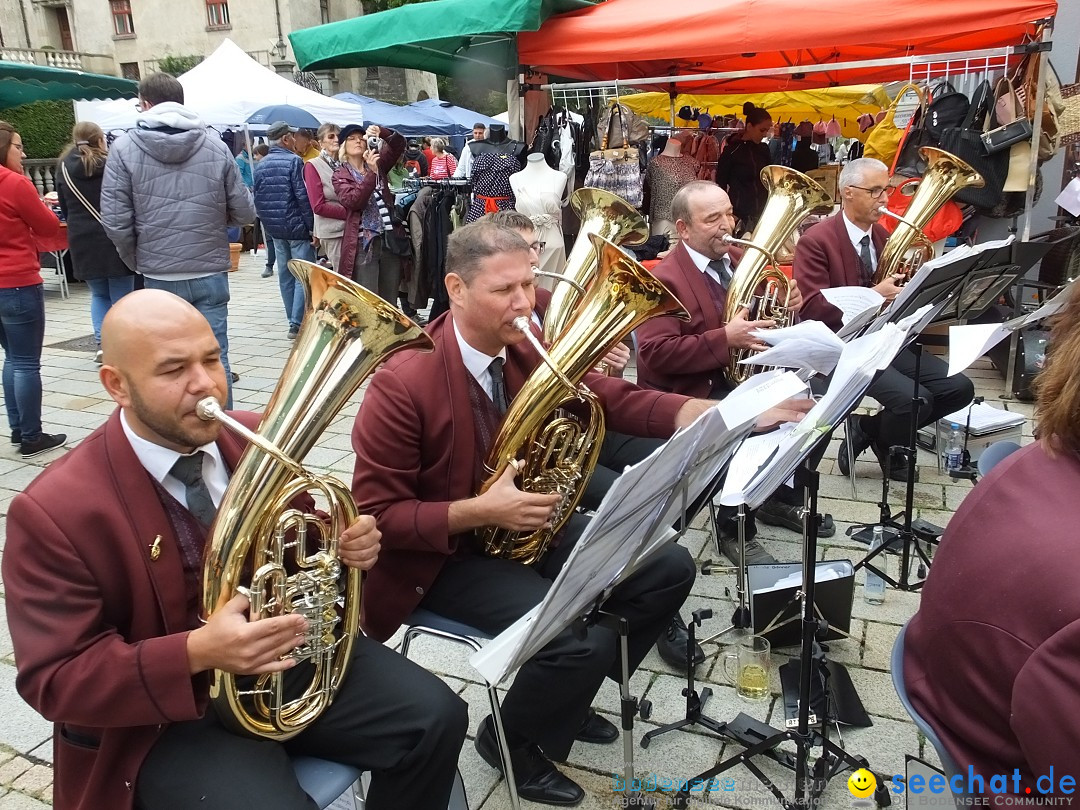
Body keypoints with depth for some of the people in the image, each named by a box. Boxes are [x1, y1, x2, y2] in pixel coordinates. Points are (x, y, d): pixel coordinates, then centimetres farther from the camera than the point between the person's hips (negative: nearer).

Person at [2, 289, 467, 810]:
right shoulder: (53, 512, -17)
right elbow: (56, 679, -16)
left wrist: (348, 543, -12)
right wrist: (197, 652, -32)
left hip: (291, 652, 5)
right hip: (171, 713, -4)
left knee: (434, 719, -9)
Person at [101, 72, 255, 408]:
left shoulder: (124, 148, -3)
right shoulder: (215, 144, 0)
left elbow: (115, 221, -7)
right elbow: (244, 212, 1)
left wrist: (136, 261, 10)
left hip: (158, 277, -1)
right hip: (211, 273, 1)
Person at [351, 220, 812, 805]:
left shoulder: (528, 349, -5)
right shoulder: (402, 383, -23)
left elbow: (615, 399, -3)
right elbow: (376, 515, -19)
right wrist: (480, 511, -30)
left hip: (526, 523, 7)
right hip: (447, 553, -7)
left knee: (668, 570, 1)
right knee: (583, 642, -25)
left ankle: (566, 692, 21)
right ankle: (511, 741, 10)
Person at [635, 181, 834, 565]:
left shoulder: (739, 260, 9)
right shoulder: (664, 279, -14)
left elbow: (766, 319, 19)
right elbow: (655, 354, -24)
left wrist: (787, 306, -5)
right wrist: (725, 339, -30)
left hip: (744, 376, 8)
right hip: (689, 395, -8)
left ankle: (782, 496, 17)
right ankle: (735, 528, -7)